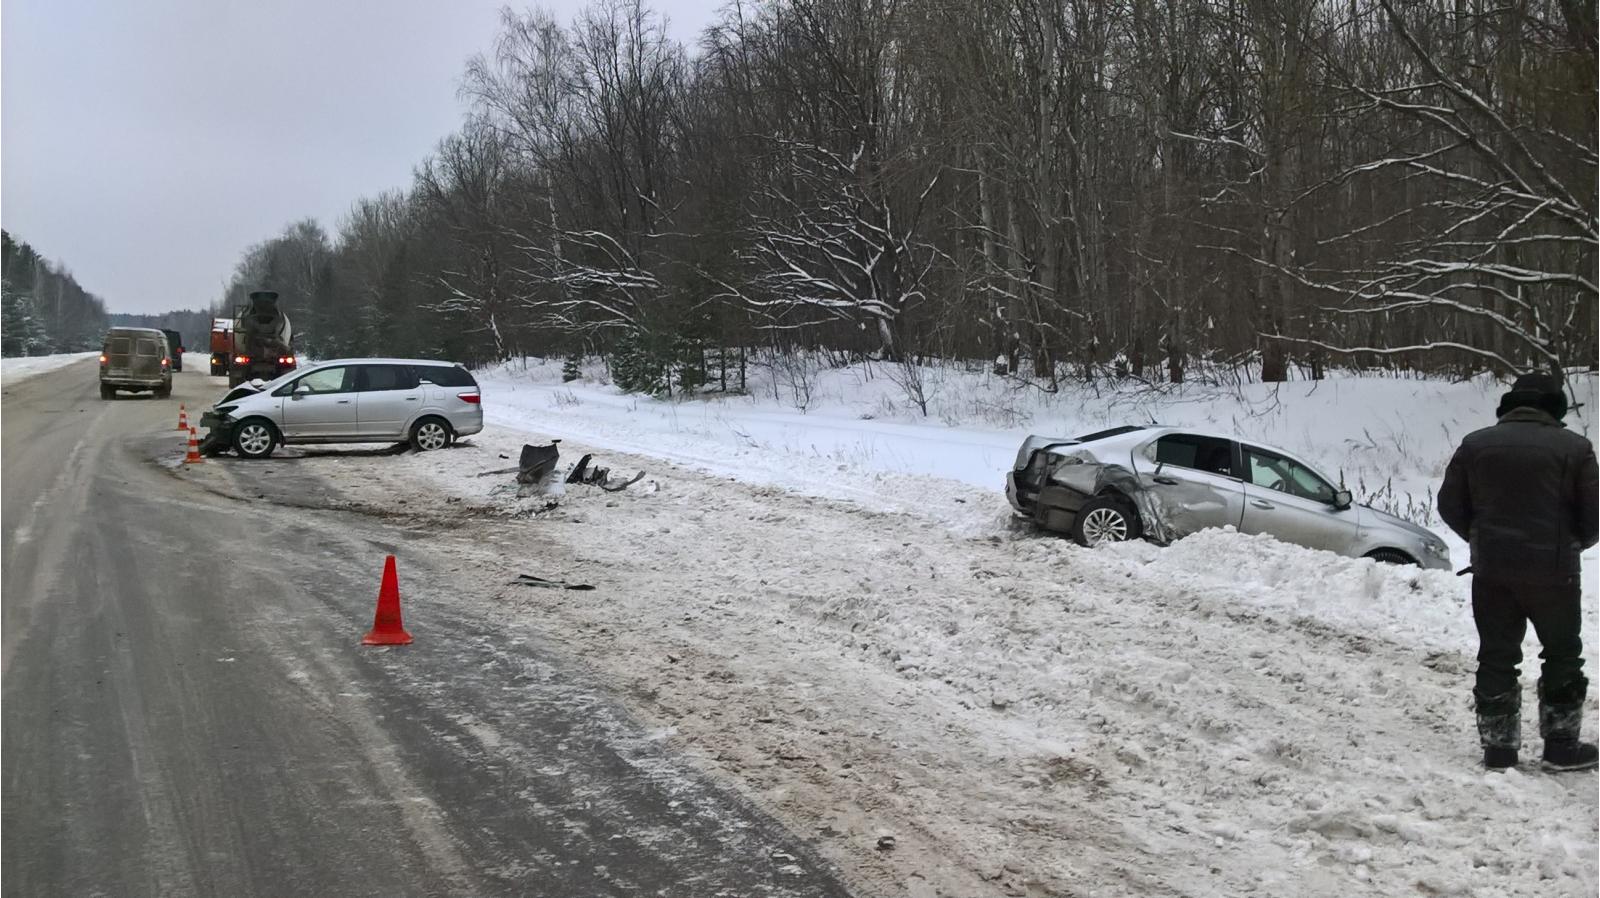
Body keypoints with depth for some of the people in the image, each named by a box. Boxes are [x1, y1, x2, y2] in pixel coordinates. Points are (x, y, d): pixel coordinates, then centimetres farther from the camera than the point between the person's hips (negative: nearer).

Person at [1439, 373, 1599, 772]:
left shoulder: (1475, 444, 2)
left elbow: (1450, 506, 5)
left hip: (1491, 571, 2)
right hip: (1552, 572, -2)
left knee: (1496, 658, 10)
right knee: (1562, 657, 14)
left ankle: (1498, 747, 13)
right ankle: (1561, 745, 18)